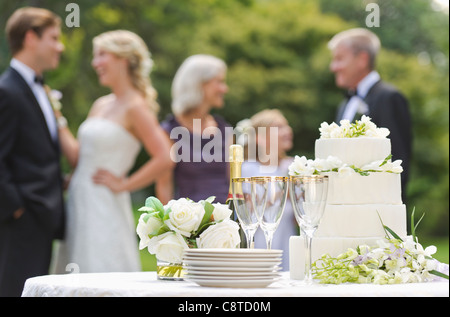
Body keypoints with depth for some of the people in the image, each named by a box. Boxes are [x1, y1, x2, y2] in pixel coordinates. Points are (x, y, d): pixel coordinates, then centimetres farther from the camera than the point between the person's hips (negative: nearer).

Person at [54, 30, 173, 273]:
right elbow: (78, 157, 14)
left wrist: (123, 185, -11)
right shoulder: (101, 105, 15)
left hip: (105, 207, -8)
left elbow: (164, 158, -18)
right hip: (80, 203, 8)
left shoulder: (135, 107, -9)